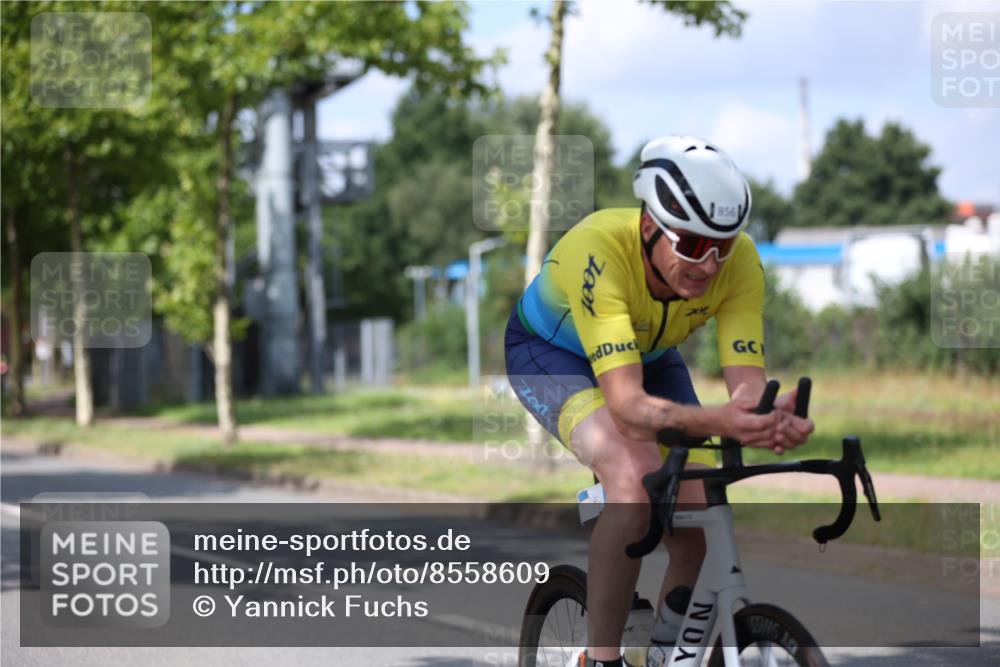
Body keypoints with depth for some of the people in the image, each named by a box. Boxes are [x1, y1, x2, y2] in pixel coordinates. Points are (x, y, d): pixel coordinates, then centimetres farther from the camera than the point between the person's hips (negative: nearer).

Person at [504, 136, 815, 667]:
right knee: (636, 473, -34)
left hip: (649, 354, 5)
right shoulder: (598, 250, -41)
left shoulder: (738, 260, -28)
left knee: (701, 530, -10)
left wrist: (772, 418, -56)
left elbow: (748, 381, -32)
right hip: (551, 350, -5)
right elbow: (627, 403, -47)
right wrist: (717, 421, -64)